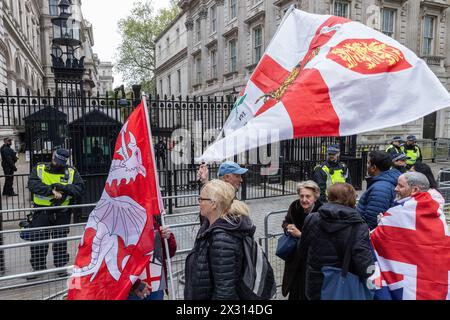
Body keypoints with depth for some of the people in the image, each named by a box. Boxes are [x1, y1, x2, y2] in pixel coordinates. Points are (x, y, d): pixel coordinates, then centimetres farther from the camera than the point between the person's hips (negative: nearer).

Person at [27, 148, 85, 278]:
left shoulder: (71, 172, 1)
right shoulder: (39, 169, 2)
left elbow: (80, 188, -10)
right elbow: (32, 184, -15)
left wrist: (63, 187, -22)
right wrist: (52, 190, -26)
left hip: (61, 214, 0)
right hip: (41, 212, 0)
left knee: (60, 242, 11)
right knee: (38, 241, 5)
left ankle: (61, 266, 26)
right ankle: (38, 268, 23)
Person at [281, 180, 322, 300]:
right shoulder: (295, 206, -9)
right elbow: (286, 222, 8)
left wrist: (300, 234, -27)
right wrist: (288, 227, -13)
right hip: (294, 255, 4)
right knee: (295, 290, 15)